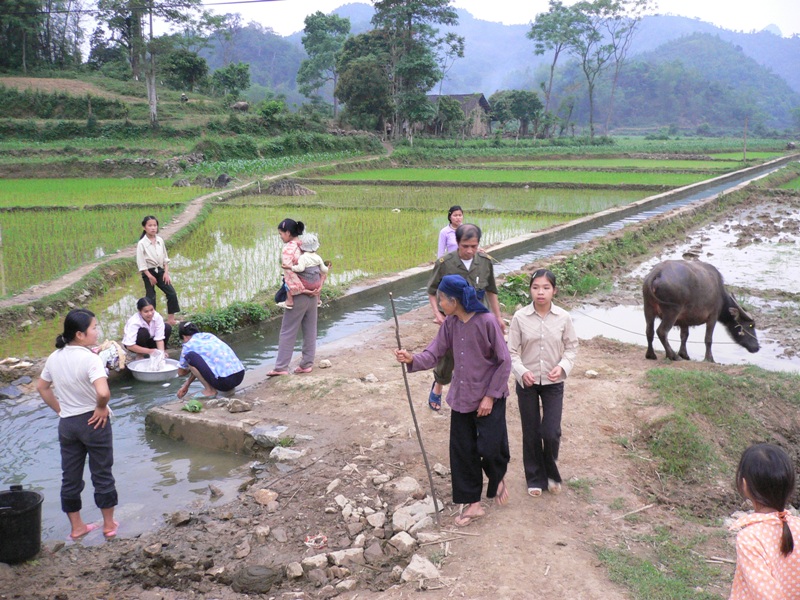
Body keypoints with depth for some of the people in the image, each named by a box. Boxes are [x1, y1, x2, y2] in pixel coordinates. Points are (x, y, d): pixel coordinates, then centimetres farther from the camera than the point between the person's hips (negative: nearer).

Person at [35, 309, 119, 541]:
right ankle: (109, 524, 22)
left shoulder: (55, 357, 1)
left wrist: (59, 409, 15)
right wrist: (102, 408, -16)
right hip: (94, 422, -6)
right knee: (102, 474, 10)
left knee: (70, 477, 14)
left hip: (66, 423, 6)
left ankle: (76, 527, 26)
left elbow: (41, 387, 13)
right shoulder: (90, 358, -22)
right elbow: (103, 392, -35)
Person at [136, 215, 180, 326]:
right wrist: (150, 276, -14)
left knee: (172, 293, -2)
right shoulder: (142, 244, -14)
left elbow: (165, 258, 7)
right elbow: (141, 263, -13)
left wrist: (166, 272, 0)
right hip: (148, 272, -5)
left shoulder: (160, 240, 0)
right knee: (150, 297, 0)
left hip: (160, 271, 5)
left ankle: (170, 319, 6)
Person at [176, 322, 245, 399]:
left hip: (224, 381, -7)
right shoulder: (209, 335, 22)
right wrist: (186, 385, 36)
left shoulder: (189, 345, 4)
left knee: (190, 356, 0)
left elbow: (181, 372, 17)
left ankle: (210, 391, 1)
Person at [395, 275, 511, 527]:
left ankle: (498, 477, 33)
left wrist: (490, 396, -15)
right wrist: (413, 359, -24)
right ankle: (472, 502, 22)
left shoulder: (487, 322, -19)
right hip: (462, 397, 6)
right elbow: (434, 353, -3)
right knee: (462, 451, 8)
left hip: (489, 398, -6)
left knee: (490, 447, -3)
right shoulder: (450, 324, -1)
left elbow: (504, 362, -14)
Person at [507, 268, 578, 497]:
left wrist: (562, 366, -16)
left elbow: (571, 347, 2)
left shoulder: (563, 318, -8)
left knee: (551, 432, -5)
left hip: (553, 383, 0)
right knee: (531, 432, 9)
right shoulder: (520, 317, -10)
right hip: (527, 382, 0)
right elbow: (512, 351, -5)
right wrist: (522, 371, -22)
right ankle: (535, 478, 28)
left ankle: (551, 473, 24)